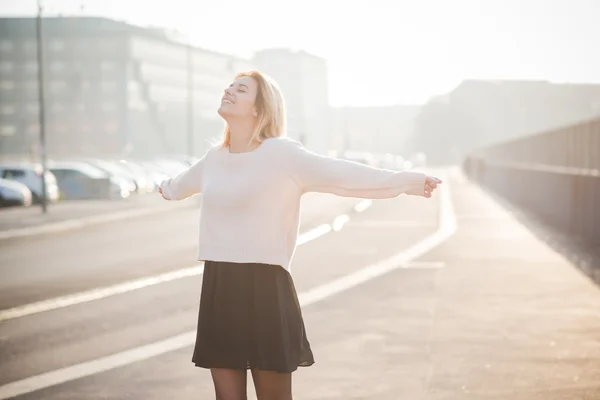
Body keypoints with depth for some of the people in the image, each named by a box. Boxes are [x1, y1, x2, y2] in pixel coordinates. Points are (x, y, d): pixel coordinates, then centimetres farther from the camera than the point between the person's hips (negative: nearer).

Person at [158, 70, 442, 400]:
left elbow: (340, 174, -21)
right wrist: (167, 188, 57)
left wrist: (402, 181, -34)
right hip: (218, 288, 6)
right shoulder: (213, 158, 12)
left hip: (265, 288, -6)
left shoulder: (281, 153, -9)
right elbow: (185, 182, 36)